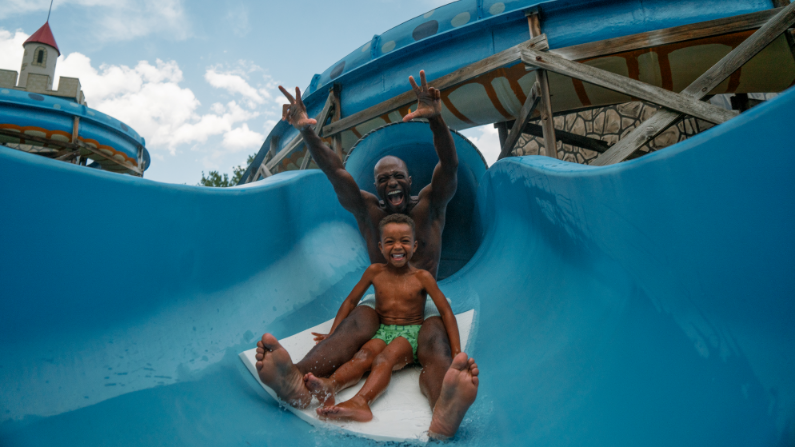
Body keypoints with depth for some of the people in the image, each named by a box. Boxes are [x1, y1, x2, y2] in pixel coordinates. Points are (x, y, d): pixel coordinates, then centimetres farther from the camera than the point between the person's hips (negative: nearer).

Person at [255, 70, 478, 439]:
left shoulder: (429, 205, 3)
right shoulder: (368, 211, 7)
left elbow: (450, 165, -14)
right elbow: (336, 173, -7)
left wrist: (435, 120, -34)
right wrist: (307, 132, -22)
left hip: (423, 303, -1)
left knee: (435, 346, -35)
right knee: (356, 325, -34)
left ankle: (445, 410, -68)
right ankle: (298, 382, -61)